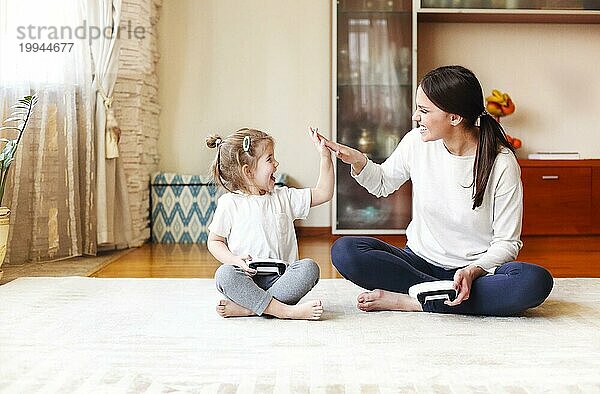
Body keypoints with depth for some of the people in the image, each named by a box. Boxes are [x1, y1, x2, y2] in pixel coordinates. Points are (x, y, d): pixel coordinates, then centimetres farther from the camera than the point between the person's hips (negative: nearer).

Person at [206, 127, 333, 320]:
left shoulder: (283, 197, 12)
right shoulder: (230, 203, 1)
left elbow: (323, 193, 14)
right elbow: (214, 241, 6)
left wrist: (325, 156, 9)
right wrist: (235, 260, -13)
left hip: (280, 278, 3)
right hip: (246, 278, -3)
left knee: (309, 267, -24)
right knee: (224, 274, -33)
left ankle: (245, 307, -30)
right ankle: (284, 310, -36)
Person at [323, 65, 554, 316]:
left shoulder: (502, 164, -13)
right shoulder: (416, 142, -4)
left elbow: (507, 242, -9)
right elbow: (383, 184, 15)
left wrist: (473, 271, -28)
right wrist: (358, 161, -6)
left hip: (476, 269, -2)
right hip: (419, 261, 3)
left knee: (536, 281, -34)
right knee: (344, 250, -23)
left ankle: (407, 301, -25)